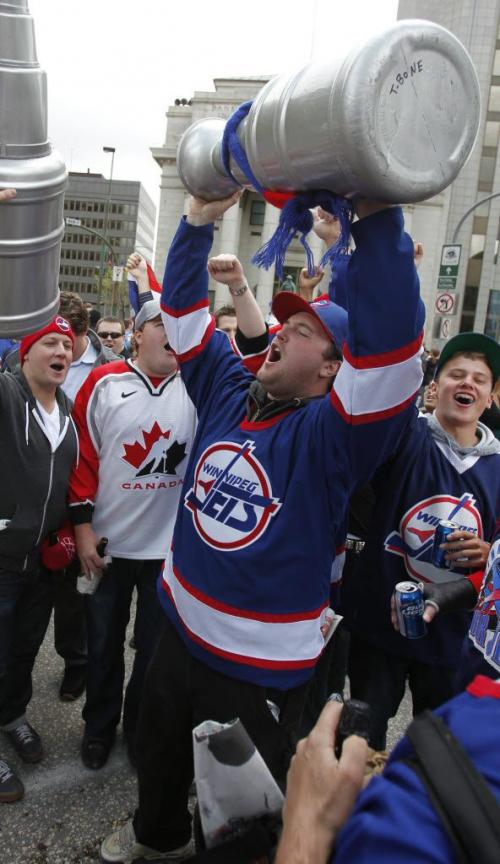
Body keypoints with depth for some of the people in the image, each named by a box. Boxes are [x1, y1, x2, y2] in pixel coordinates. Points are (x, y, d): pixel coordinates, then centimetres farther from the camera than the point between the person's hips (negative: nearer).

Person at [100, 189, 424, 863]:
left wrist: (376, 213, -44)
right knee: (159, 757, 32)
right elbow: (184, 314, 3)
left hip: (262, 665, -6)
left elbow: (390, 343, -38)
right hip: (182, 633, 7)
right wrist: (201, 220, -8)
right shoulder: (227, 391, -2)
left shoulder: (330, 431, -21)